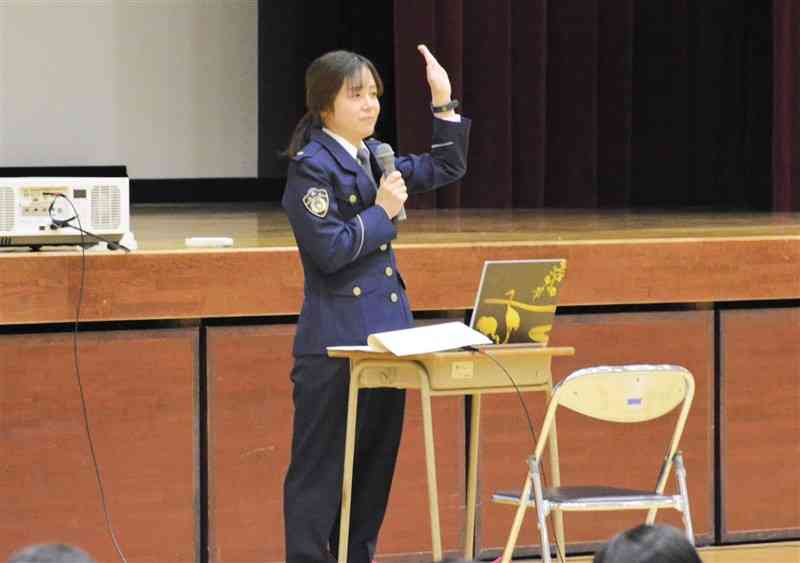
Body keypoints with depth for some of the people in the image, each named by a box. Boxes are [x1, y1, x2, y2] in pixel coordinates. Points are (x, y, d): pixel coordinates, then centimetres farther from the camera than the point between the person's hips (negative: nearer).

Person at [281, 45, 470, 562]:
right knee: (321, 467, -4)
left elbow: (446, 169, 21)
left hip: (387, 331, 8)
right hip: (336, 341, -8)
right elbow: (329, 250, -18)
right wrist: (382, 212, -11)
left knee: (376, 463, 12)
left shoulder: (376, 156, 12)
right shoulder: (311, 167, -12)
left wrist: (444, 104, 11)